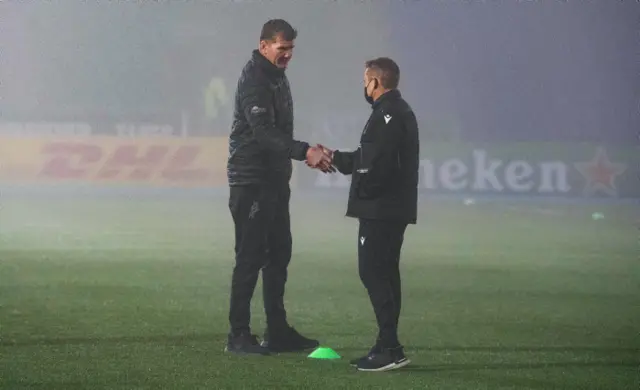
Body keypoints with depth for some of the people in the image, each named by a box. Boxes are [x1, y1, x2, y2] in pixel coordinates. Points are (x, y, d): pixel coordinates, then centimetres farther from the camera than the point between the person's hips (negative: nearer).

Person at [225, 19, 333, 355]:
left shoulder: (276, 76, 14)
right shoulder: (254, 78, -16)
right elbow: (263, 131, -26)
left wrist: (308, 152, 9)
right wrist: (304, 152, -34)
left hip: (274, 181, 10)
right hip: (251, 181, -10)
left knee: (279, 254, 12)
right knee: (250, 258, -7)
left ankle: (277, 332, 19)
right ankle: (238, 336, -2)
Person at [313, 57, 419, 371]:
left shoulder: (388, 113, -15)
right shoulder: (398, 111, 18)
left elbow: (378, 162, -23)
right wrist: (335, 158, 25)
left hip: (381, 207, -11)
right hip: (392, 208, 11)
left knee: (373, 272, -11)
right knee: (383, 274, 12)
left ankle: (390, 348, -15)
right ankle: (387, 347, 15)